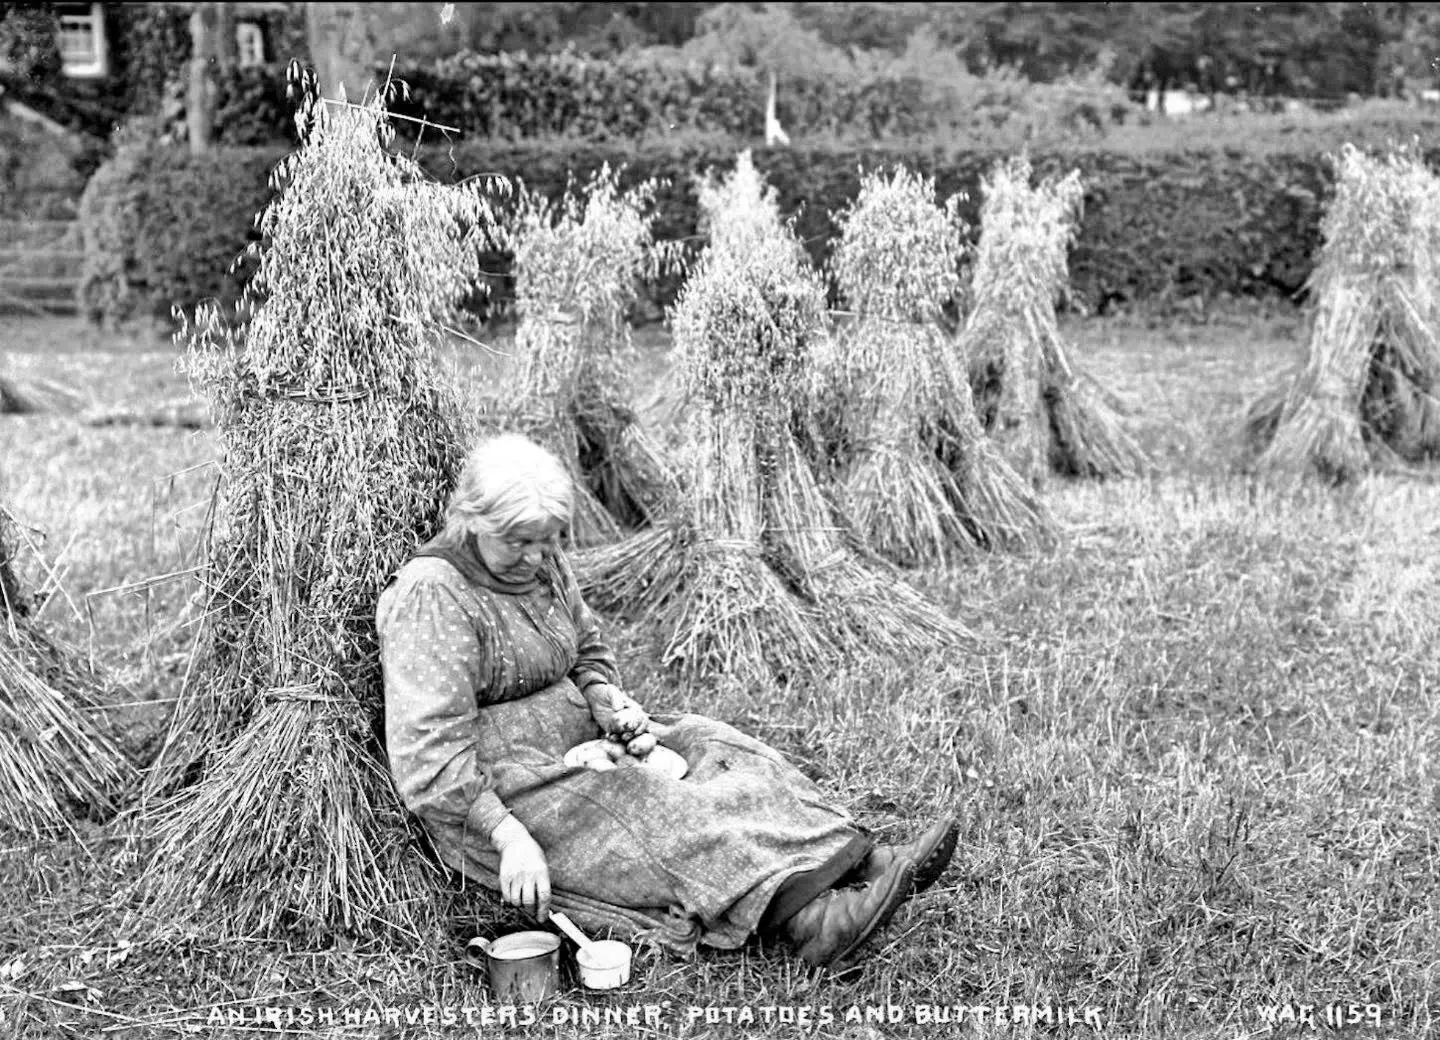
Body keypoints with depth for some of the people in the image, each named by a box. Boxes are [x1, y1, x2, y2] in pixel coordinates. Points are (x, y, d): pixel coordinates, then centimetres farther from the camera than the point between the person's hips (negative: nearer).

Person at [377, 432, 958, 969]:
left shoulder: (543, 564, 7)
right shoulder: (431, 595, -19)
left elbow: (588, 651, 22)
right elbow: (429, 748, -24)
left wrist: (609, 702, -2)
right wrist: (509, 837, -31)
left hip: (576, 737, 8)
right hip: (491, 790, -8)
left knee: (710, 745, -12)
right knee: (659, 817, -28)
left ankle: (858, 863, -26)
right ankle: (812, 921, -43)